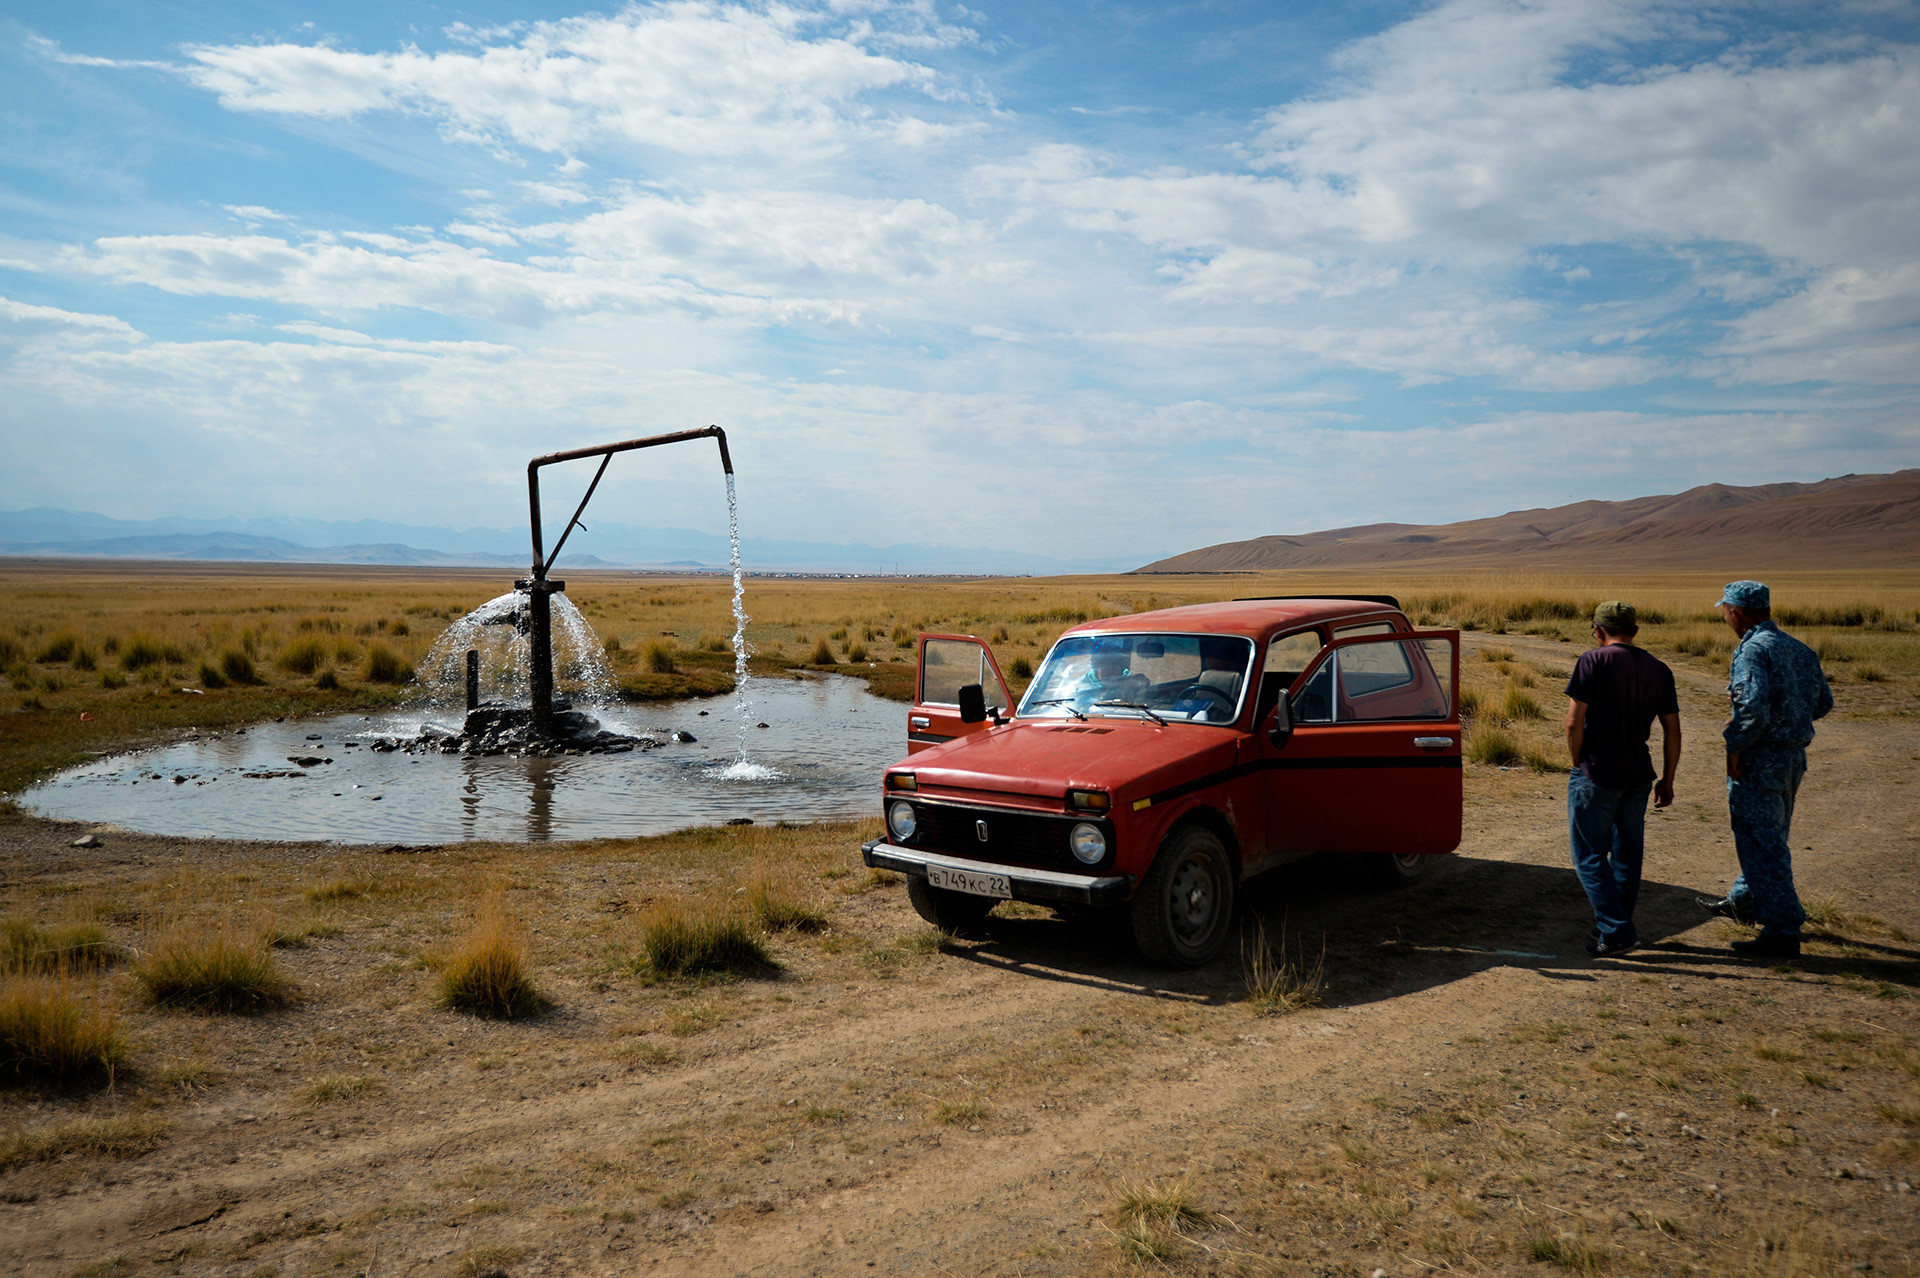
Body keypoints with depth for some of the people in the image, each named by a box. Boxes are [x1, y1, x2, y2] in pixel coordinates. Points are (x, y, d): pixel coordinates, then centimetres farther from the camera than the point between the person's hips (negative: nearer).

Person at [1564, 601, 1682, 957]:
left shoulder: (1593, 661, -10)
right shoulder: (1658, 669, 8)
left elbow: (1574, 722, -14)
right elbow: (1672, 731, 9)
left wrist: (1579, 765, -1)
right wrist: (1667, 781, 16)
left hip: (1596, 777, -6)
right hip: (1638, 777, 6)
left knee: (1590, 856, 1)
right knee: (1627, 854, 16)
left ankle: (1615, 932, -6)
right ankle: (1618, 924, 28)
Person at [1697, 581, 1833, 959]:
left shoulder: (1751, 650, -18)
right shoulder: (1799, 649, 10)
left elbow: (1753, 707, -29)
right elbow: (1822, 703, 16)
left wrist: (1734, 746, -18)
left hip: (1760, 759, -9)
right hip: (1794, 756, 10)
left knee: (1761, 845, -4)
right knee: (1769, 834, 23)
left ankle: (1783, 932, -3)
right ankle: (1743, 901, 40)